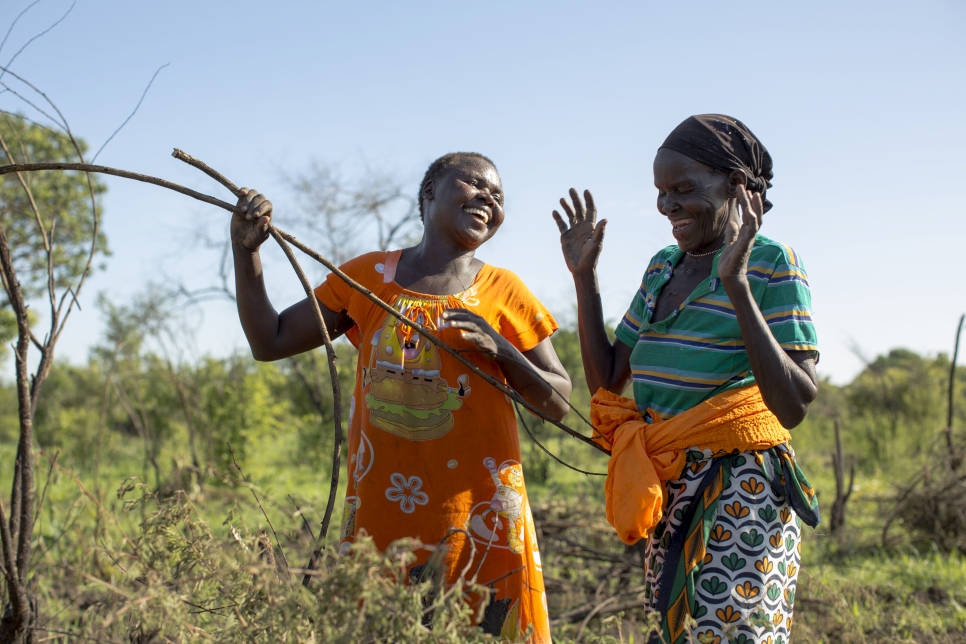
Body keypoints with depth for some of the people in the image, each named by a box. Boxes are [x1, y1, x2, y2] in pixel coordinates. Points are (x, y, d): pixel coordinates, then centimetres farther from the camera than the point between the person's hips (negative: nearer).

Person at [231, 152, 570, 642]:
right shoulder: (368, 277, 6)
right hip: (381, 509, 1)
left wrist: (500, 349, -12)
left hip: (477, 514, -1)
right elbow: (269, 342, 8)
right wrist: (246, 251, -2)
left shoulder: (503, 293, 3)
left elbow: (559, 403, 4)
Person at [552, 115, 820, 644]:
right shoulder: (662, 267, 12)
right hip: (666, 494, 7)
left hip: (739, 495, -7)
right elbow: (606, 380, 13)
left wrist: (737, 286, -25)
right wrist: (584, 275, 7)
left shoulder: (771, 263, -9)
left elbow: (794, 406, -19)